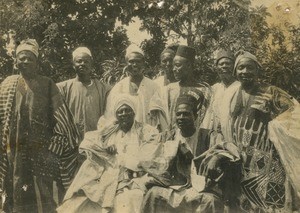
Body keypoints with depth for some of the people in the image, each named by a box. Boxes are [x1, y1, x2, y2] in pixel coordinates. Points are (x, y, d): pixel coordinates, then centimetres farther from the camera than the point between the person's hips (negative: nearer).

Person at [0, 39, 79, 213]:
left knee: (46, 192, 1)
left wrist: (55, 144, -4)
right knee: (19, 192, 9)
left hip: (42, 147, -2)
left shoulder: (47, 85, 1)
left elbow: (60, 116, 0)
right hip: (16, 148, 2)